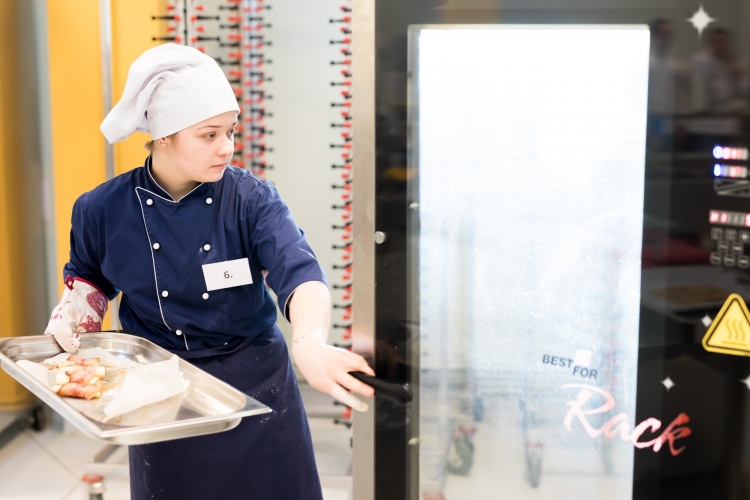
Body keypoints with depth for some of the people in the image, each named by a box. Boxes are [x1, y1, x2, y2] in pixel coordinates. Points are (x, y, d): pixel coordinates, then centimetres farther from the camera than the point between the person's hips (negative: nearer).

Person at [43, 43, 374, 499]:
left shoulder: (251, 199, -15)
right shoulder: (104, 210, -9)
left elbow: (299, 272, -32)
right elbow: (88, 276, 13)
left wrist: (310, 343, -51)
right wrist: (77, 309, -10)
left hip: (256, 388, -1)